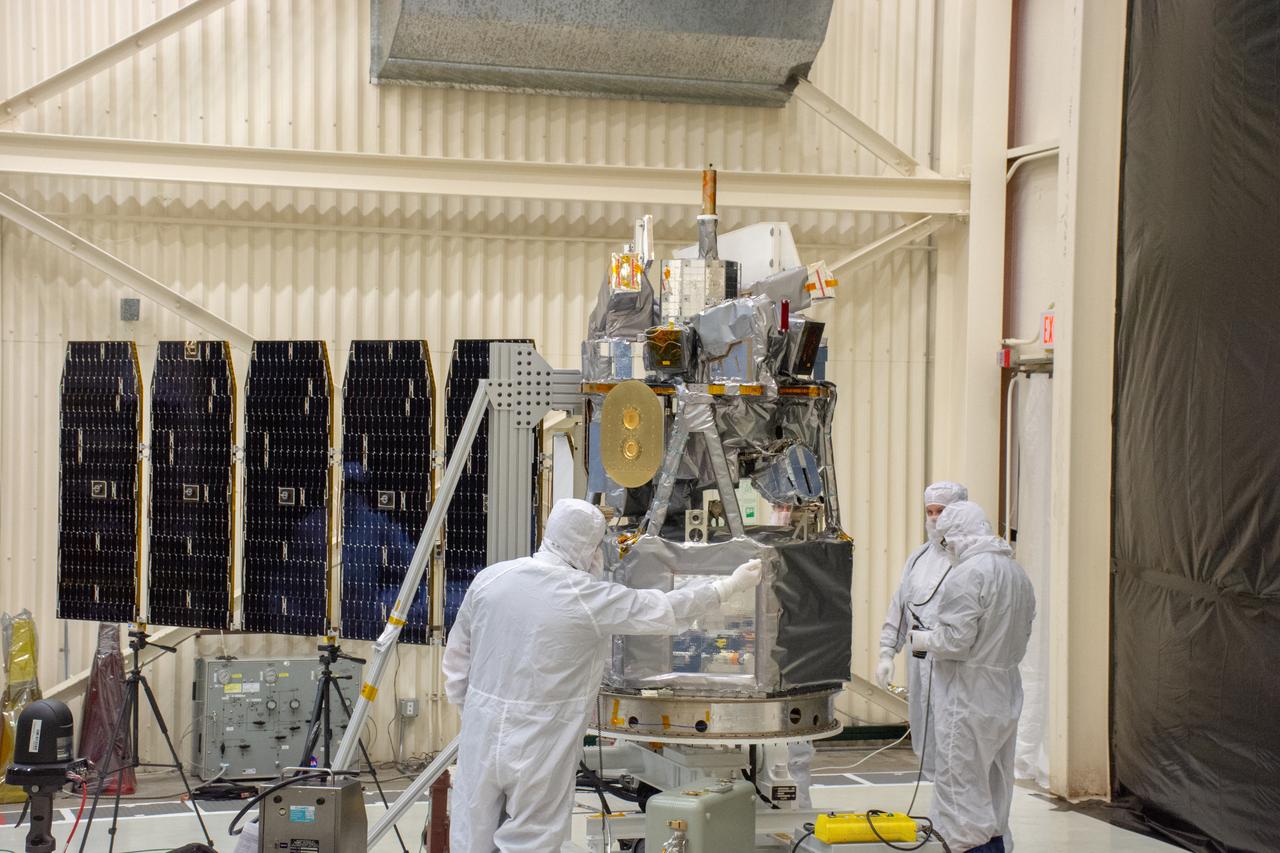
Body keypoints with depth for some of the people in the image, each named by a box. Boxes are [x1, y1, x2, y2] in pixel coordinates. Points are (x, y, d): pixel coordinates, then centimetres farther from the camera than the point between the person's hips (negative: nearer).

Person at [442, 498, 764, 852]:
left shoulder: (489, 579, 0)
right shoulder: (587, 597, -13)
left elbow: (457, 655, 9)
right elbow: (666, 610, -5)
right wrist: (732, 584, 6)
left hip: (481, 735, 5)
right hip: (538, 750, -4)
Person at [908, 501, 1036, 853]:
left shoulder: (967, 575, -17)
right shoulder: (1018, 573, 11)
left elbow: (955, 639, -22)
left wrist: (922, 640, -3)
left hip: (968, 697, -9)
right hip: (1006, 693, 9)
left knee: (962, 789, -3)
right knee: (994, 791, 17)